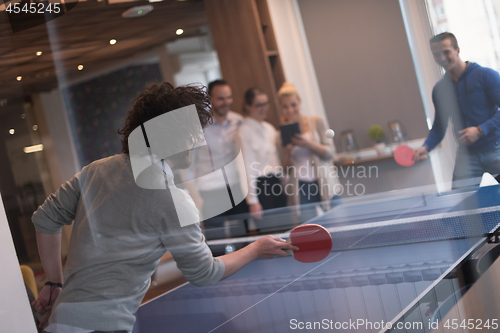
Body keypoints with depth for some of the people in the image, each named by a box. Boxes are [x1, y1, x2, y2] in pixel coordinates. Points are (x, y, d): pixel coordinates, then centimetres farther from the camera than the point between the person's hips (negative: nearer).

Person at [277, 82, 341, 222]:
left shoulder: (317, 122, 3)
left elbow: (330, 152, -2)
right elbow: (286, 168, 10)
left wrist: (308, 144, -17)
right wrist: (287, 152, -11)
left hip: (324, 184, -1)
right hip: (301, 189, 1)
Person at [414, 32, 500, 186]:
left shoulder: (485, 75, -5)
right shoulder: (439, 89, 10)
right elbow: (439, 126, 16)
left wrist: (480, 130, -22)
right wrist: (426, 147, -1)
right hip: (466, 155, 3)